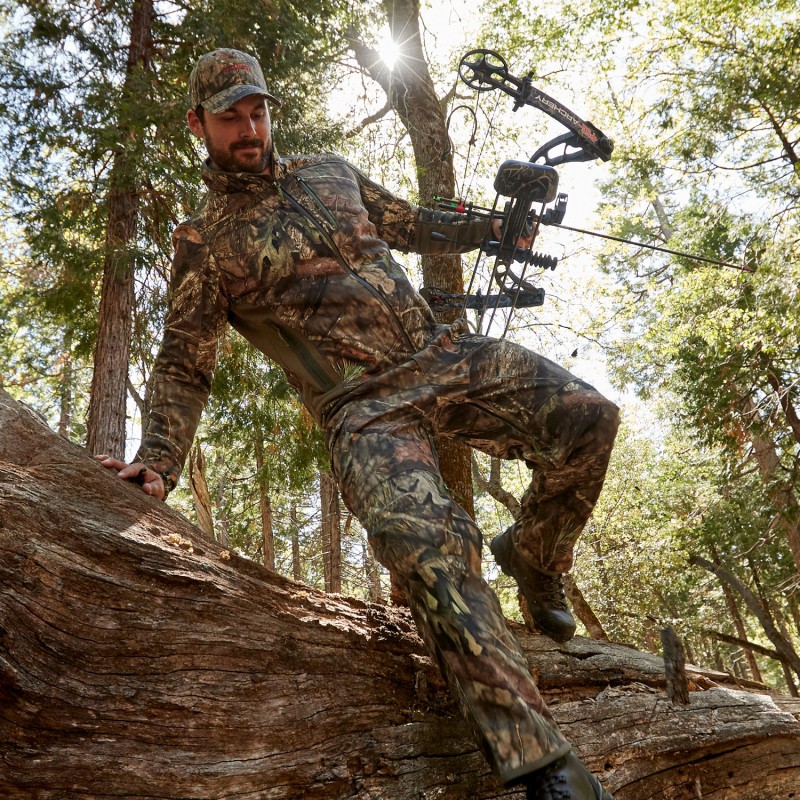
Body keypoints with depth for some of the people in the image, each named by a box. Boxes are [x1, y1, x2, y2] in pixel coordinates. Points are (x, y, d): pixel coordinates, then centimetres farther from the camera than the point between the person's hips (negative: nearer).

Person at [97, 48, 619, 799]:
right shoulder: (203, 243, 7)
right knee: (427, 541, -31)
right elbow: (184, 366, 4)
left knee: (587, 416, -16)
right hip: (363, 405, -5)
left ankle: (531, 558, 11)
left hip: (444, 352, 5)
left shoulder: (329, 171, 19)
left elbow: (412, 226, 30)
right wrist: (158, 460, -10)